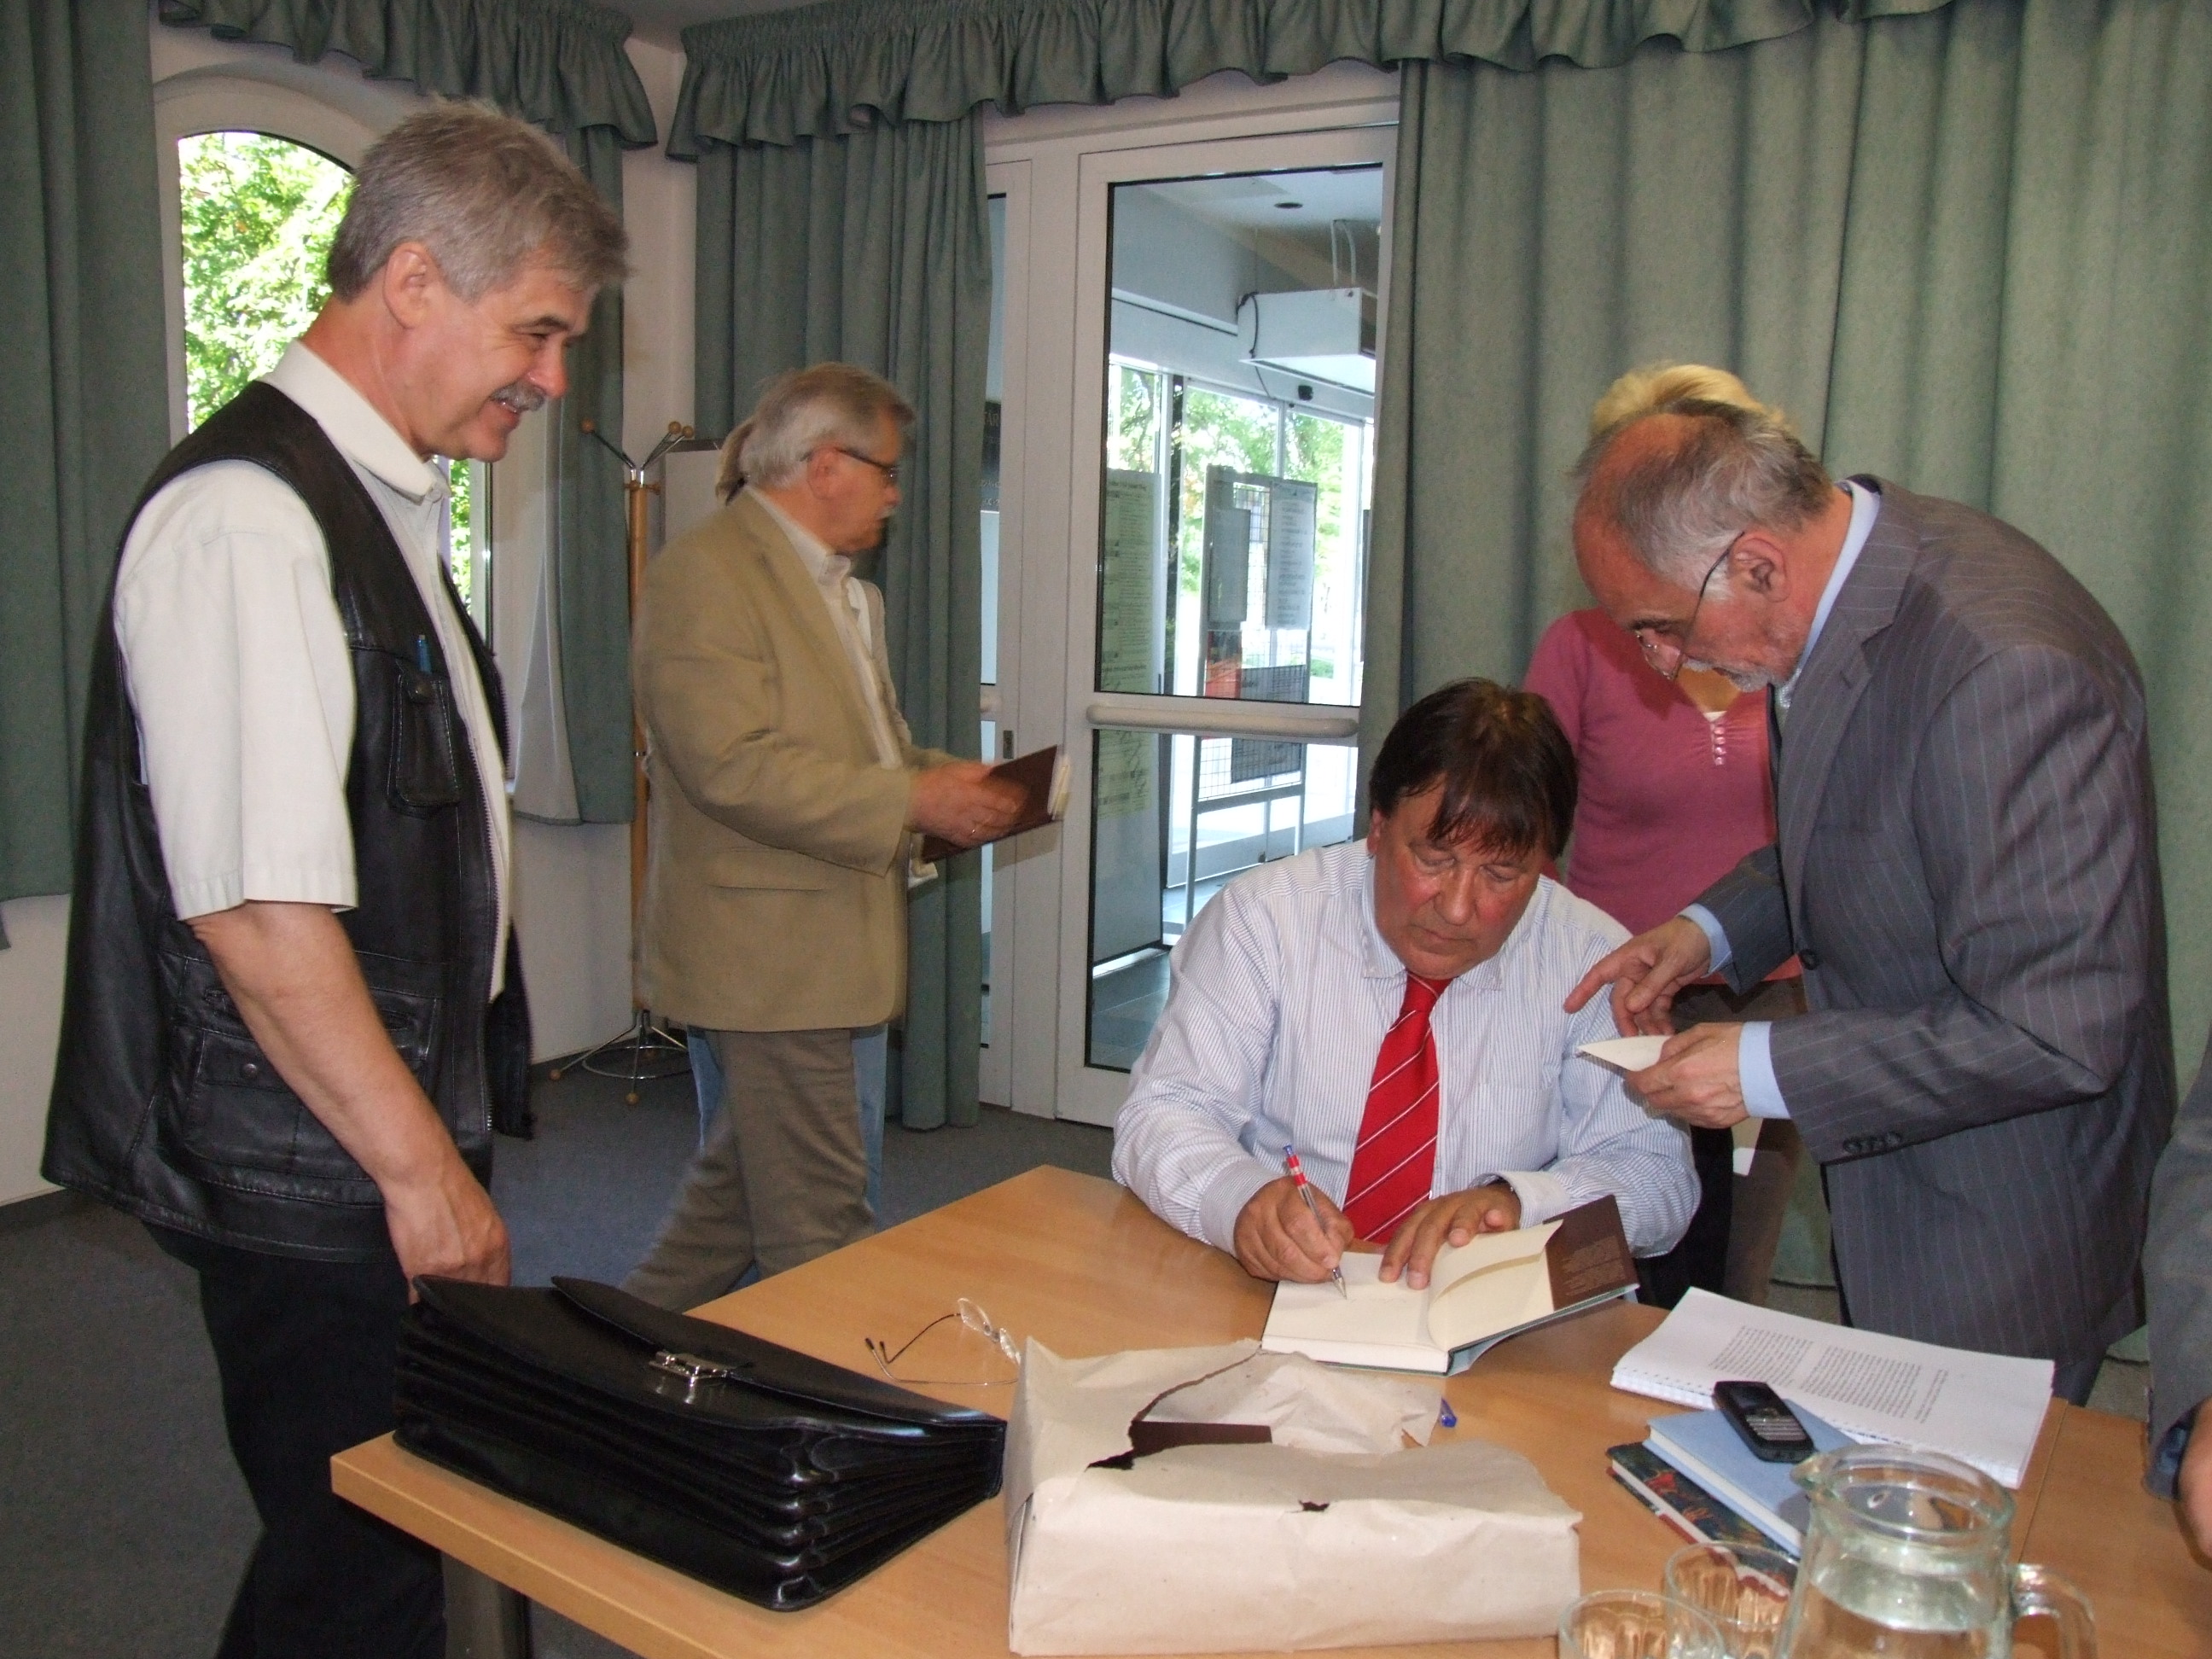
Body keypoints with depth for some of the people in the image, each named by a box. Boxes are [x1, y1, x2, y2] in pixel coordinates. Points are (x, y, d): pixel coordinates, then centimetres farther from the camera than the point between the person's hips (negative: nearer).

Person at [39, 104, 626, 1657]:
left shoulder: (387, 506, 13)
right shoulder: (248, 515, -18)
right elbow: (256, 905, -23)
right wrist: (423, 1166, -17)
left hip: (398, 1141, 9)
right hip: (316, 1179, -9)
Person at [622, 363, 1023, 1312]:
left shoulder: (845, 591, 20)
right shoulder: (704, 574, -12)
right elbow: (732, 765, -23)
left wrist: (950, 780, 9)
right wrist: (912, 801, -20)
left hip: (835, 946, 10)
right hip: (767, 955, -10)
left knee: (737, 1184, 19)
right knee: (820, 1228, -3)